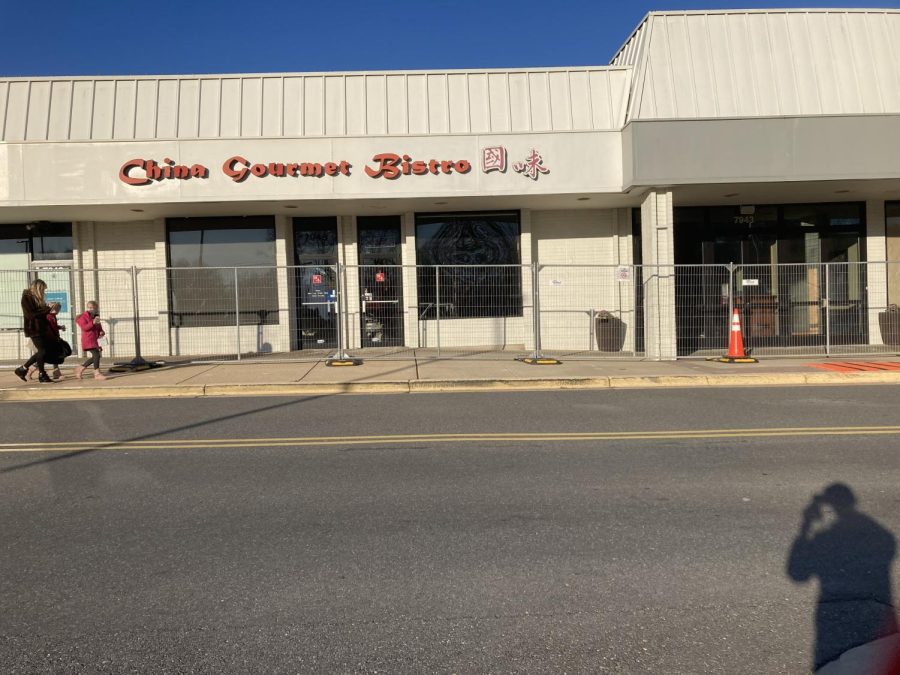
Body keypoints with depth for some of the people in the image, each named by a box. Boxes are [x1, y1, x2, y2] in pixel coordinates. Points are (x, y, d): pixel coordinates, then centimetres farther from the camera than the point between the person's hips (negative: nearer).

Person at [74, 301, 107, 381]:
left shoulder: (96, 317, 18)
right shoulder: (84, 316, -3)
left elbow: (99, 329, 24)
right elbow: (84, 327, -18)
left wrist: (102, 332, 1)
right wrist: (93, 322, -29)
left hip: (95, 340, 8)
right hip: (88, 340, -8)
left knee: (95, 357, 10)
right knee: (96, 355, -17)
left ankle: (81, 368, 25)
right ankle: (97, 373, -12)